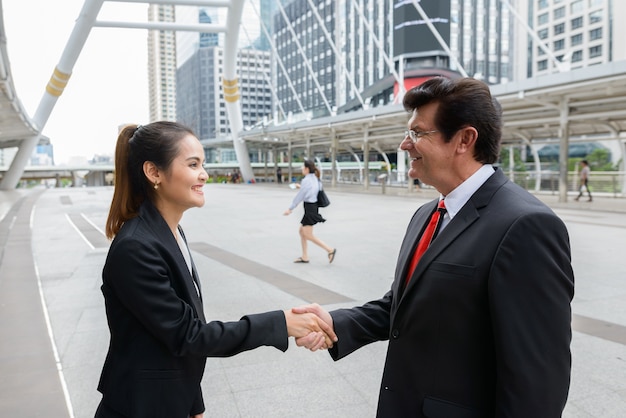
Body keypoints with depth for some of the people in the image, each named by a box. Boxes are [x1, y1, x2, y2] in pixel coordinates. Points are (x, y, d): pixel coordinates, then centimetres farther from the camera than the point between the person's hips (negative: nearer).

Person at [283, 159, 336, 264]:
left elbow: (299, 196, -14)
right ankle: (304, 257, 19)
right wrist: (301, 187, 28)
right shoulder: (315, 179, 9)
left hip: (310, 208, -10)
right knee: (301, 231, 15)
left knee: (308, 235, -3)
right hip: (313, 206, 10)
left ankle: (330, 250, -3)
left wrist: (290, 209, -7)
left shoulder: (306, 180, -17)